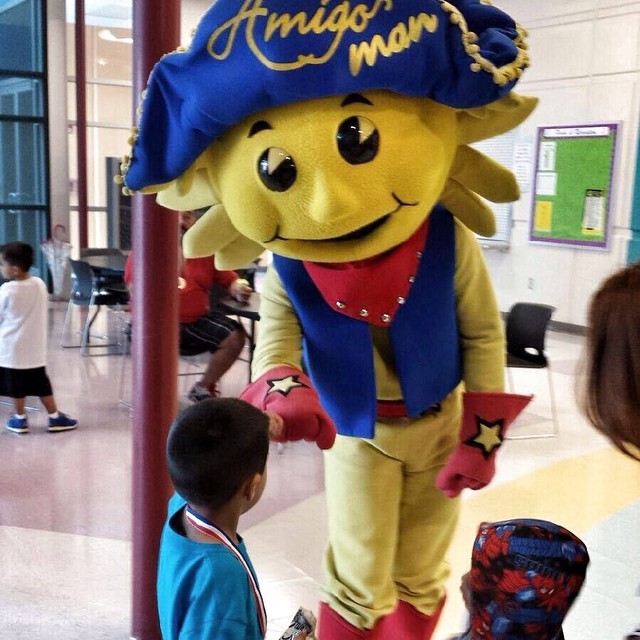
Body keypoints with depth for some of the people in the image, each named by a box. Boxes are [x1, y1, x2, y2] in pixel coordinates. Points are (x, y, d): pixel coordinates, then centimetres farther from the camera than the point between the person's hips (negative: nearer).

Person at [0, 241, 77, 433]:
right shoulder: (40, 284, -2)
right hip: (35, 346, 4)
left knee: (17, 385, 9)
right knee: (40, 383, 12)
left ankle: (20, 419, 21)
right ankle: (55, 417, 15)